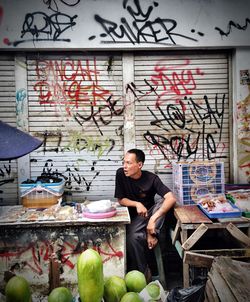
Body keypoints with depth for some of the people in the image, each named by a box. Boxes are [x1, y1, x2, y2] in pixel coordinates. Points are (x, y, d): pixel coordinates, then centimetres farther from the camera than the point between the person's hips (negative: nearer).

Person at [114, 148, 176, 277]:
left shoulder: (151, 178, -18)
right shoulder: (121, 174, -14)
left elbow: (172, 198, -29)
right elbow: (121, 200, -6)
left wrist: (153, 219, -38)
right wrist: (137, 204, -26)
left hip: (150, 212, 0)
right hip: (133, 216, 0)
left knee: (164, 201, -29)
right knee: (132, 237, -31)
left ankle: (151, 234, -23)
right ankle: (142, 273, -10)